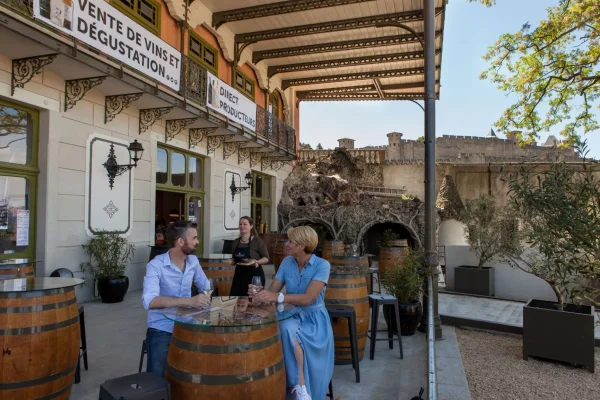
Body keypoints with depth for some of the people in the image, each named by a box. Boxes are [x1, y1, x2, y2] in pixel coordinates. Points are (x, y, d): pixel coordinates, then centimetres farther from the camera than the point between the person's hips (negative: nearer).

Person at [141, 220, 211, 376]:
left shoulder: (193, 261, 2)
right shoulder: (155, 266, -17)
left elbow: (205, 285, 18)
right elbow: (149, 301, -32)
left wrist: (205, 299, -4)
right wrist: (189, 301, -41)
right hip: (161, 330, -4)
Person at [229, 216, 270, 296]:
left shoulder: (257, 240, -7)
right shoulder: (235, 242, 9)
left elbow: (266, 258, -4)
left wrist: (257, 261, -21)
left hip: (254, 275, -5)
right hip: (239, 274, 5)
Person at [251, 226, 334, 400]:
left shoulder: (322, 265, -16)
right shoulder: (287, 262, 1)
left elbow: (307, 299, -26)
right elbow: (272, 291, -1)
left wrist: (278, 296, -37)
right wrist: (259, 293, -24)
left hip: (314, 318, -4)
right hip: (292, 315, 4)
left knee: (290, 330, -35)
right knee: (286, 328, -33)